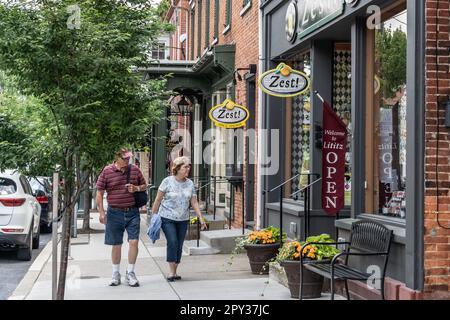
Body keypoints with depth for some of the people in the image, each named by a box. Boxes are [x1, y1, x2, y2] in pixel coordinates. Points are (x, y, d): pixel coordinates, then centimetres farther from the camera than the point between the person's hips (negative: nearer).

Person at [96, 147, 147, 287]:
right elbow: (99, 193, -1)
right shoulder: (107, 171, -4)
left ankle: (130, 273, 9)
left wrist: (136, 188, -7)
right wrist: (101, 212, -6)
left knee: (134, 242, -6)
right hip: (115, 212, -1)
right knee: (116, 244, 7)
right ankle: (115, 274, 22)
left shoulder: (135, 170, 4)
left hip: (132, 212, 2)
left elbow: (144, 185, 17)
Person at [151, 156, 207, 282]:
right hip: (167, 218, -4)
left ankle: (174, 272, 17)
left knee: (179, 245, 5)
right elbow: (158, 200, -2)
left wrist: (201, 218, 1)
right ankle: (171, 272, -8)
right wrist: (154, 216, -2)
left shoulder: (190, 183, 5)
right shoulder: (168, 181, -7)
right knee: (172, 242, -16)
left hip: (183, 220, 4)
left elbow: (194, 202, 7)